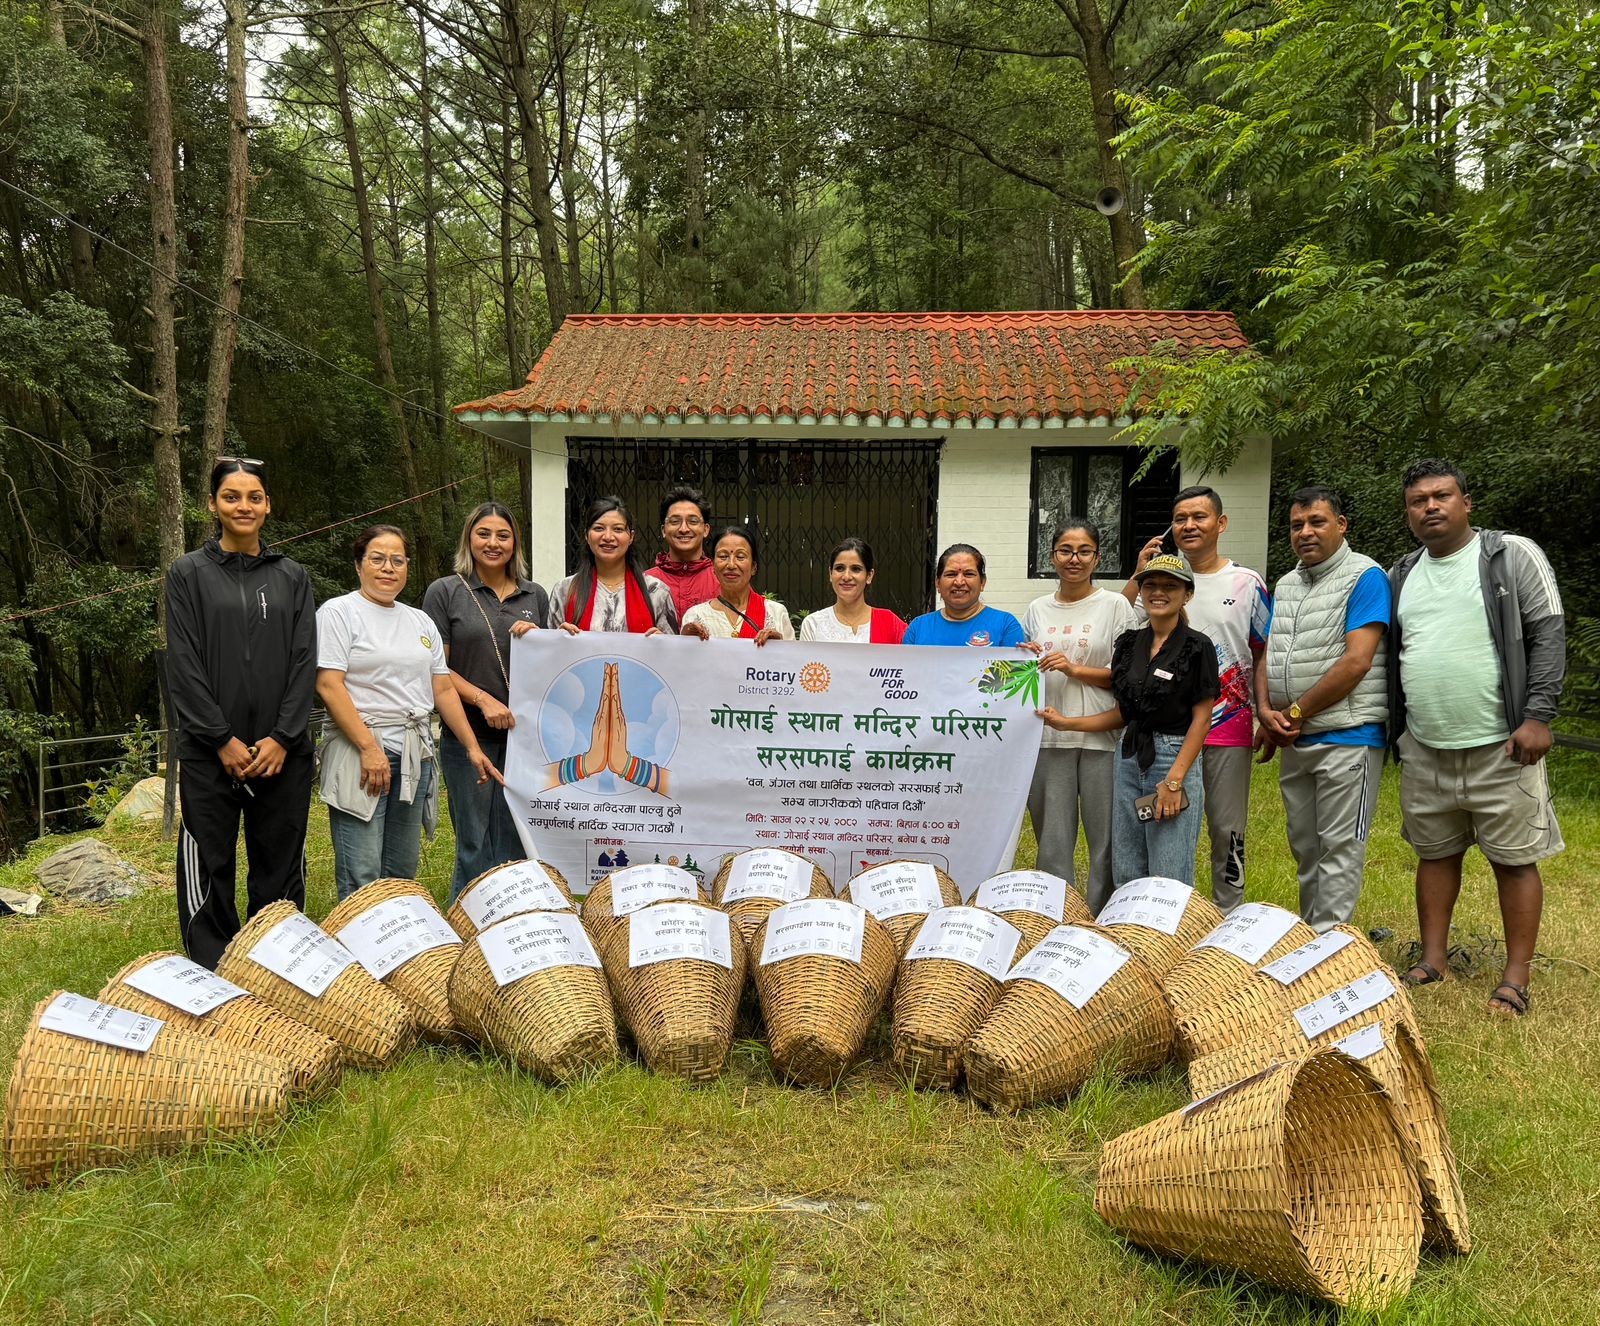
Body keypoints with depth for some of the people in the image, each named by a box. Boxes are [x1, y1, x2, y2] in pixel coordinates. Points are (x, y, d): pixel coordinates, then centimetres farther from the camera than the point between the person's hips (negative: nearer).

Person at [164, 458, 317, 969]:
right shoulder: (189, 573, 4)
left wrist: (282, 737, -7)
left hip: (282, 750, 2)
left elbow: (305, 661, 4)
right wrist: (222, 740, -10)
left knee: (279, 870, 6)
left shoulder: (292, 577, 10)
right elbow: (183, 664, -2)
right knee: (209, 870, 1)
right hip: (210, 752, -2)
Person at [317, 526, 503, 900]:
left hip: (416, 756, 6)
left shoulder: (420, 621, 18)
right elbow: (329, 685, -10)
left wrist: (473, 747, 9)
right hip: (360, 752, -6)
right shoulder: (339, 612, -1)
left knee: (402, 875, 8)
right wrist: (370, 748, -18)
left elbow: (443, 689, 17)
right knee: (362, 879, -8)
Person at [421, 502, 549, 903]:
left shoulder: (535, 596, 13)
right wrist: (484, 699, -15)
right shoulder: (445, 592, 2)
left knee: (515, 844, 8)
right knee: (475, 846, 2)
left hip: (523, 733, 3)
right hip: (469, 734, -3)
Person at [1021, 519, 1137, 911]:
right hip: (1047, 738, 3)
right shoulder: (1037, 610, 13)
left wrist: (1075, 669, -13)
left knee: (1106, 842, 1)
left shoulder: (1115, 606, 2)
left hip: (1102, 738, -3)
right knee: (1052, 845, 8)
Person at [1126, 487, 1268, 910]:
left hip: (1230, 728, -1)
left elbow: (1263, 653, 7)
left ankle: (1228, 918, 20)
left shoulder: (1247, 583, 4)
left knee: (1227, 831, 7)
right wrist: (1137, 576, -11)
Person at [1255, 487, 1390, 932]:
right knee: (1305, 848, 14)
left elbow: (1357, 662, -18)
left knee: (1339, 849, -4)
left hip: (1346, 737, -8)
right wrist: (1266, 711, -4)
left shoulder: (1365, 577, -8)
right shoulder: (1285, 586, 16)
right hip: (1293, 743, 8)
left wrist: (1295, 714, -13)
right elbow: (1268, 657, 16)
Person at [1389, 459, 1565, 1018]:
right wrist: (1394, 732, 13)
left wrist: (1537, 716, -15)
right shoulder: (1400, 575, 11)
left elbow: (1547, 636, -7)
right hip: (1424, 748, 5)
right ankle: (1433, 960, 24)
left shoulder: (1513, 556, -2)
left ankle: (1516, 978, 11)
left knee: (1515, 860, 2)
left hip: (1500, 746, -4)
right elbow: (1390, 657, 17)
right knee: (1435, 852, 13)